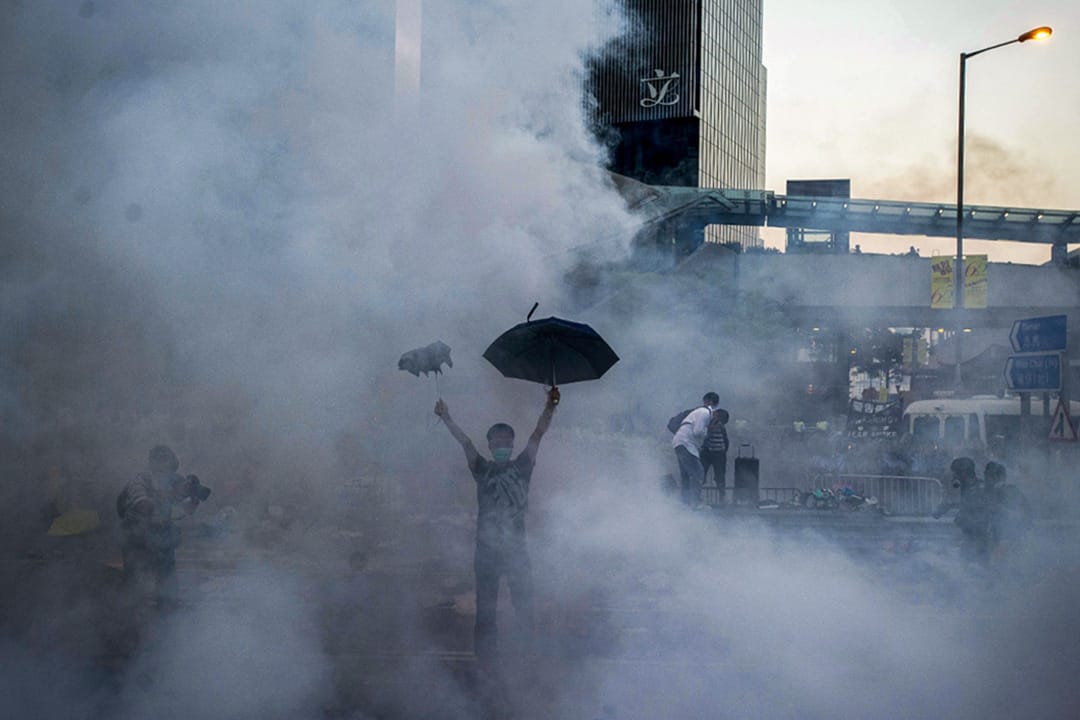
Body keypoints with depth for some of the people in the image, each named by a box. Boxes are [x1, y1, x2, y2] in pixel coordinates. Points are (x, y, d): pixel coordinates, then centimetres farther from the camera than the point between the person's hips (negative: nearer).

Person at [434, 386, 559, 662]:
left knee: (524, 604, -1)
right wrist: (447, 419, -14)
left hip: (516, 546, 0)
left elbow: (537, 435, -4)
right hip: (487, 548, 0)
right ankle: (484, 658, 9)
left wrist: (549, 409, -18)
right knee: (485, 608, 3)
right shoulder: (482, 469, 9)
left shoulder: (522, 467, 7)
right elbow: (465, 442, -3)